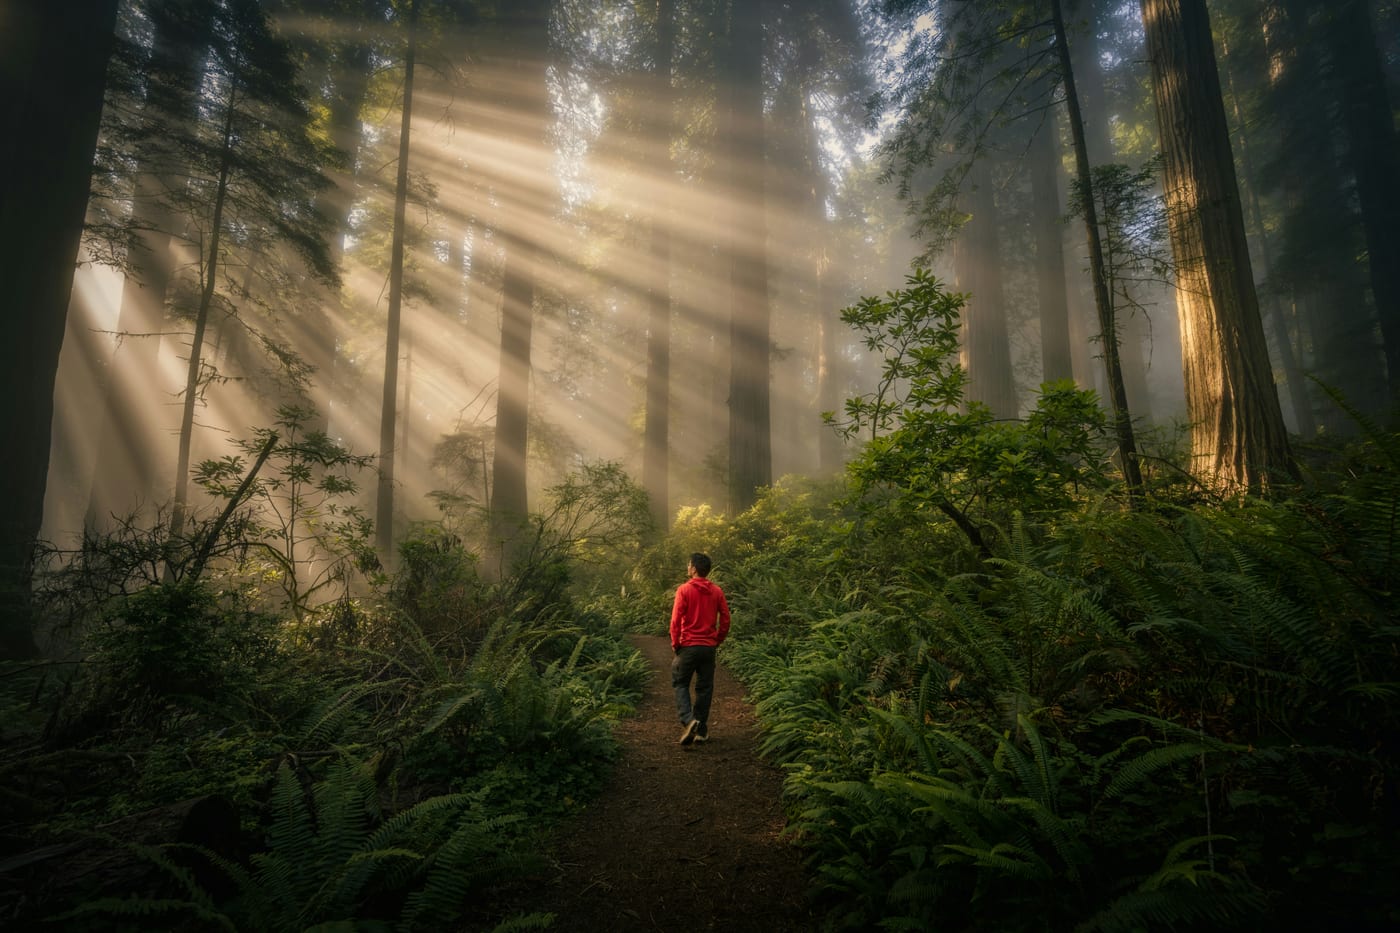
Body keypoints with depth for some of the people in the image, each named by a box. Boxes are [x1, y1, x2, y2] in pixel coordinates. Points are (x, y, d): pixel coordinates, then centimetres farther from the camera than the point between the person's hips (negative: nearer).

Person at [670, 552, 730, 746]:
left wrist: (675, 643, -2)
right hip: (709, 647, 4)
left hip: (688, 646, -3)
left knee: (680, 684, 11)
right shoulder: (717, 591, 2)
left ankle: (688, 720, -9)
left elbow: (676, 620, -12)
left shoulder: (684, 589, -9)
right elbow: (725, 619, 2)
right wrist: (718, 640, 13)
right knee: (705, 688, 12)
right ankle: (701, 730, 17)